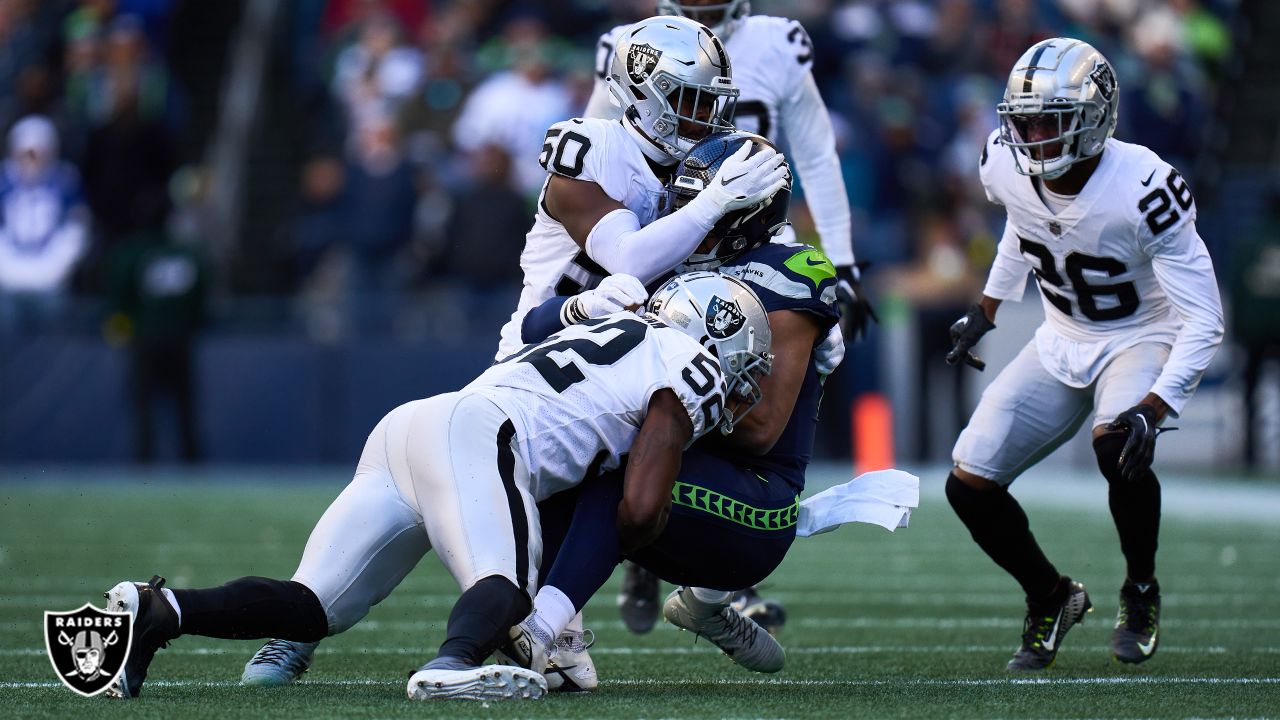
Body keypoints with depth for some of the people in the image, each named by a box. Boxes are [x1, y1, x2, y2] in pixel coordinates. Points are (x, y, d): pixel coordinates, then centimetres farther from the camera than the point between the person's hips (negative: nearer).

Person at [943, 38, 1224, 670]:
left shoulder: (1143, 191, -30)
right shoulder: (1006, 166, -14)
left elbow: (1203, 321, -27)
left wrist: (1153, 408, -38)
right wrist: (985, 310, 20)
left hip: (1143, 340, -5)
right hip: (1062, 343, 5)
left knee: (1118, 446, -35)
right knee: (969, 485, -7)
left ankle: (1141, 590, -7)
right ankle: (1050, 597, 20)